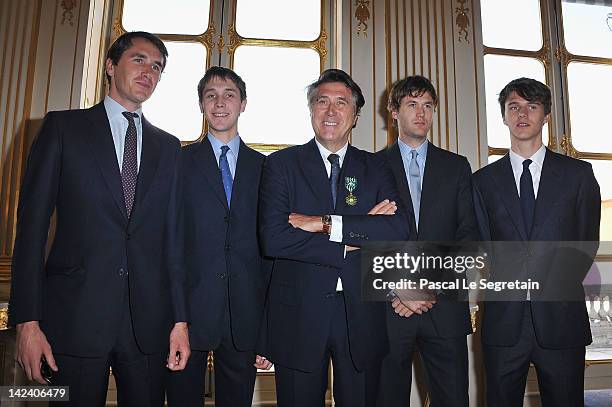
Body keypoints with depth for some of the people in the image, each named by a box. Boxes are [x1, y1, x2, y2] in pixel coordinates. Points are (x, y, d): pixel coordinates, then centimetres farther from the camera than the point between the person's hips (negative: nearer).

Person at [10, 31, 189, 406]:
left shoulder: (168, 146, 12)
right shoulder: (64, 127, 4)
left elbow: (172, 237, 8)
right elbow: (32, 223, -1)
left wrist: (180, 319, 3)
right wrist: (27, 320, -8)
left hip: (148, 320, 3)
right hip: (76, 314, -2)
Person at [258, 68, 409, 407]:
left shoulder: (375, 168, 7)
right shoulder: (282, 164, 0)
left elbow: (398, 232, -9)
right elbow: (273, 238, -14)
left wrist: (326, 223, -18)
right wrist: (359, 233, -14)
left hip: (361, 314, 2)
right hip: (298, 313, -1)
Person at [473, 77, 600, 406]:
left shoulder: (578, 174, 6)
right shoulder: (484, 180, 6)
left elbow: (587, 241, 5)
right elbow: (483, 243, 5)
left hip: (561, 318, 0)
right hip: (504, 318, 0)